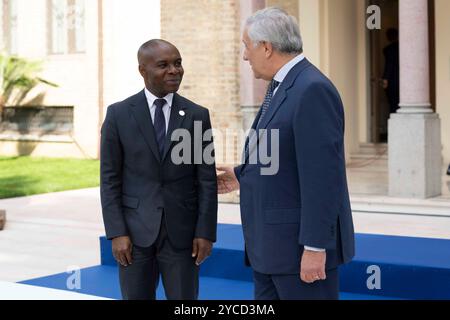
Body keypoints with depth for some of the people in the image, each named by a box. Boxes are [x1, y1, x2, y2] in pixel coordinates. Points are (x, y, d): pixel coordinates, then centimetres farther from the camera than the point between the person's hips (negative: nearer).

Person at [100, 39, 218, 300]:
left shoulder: (197, 115, 1)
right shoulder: (119, 114, -1)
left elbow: (207, 180, 1)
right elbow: (110, 179, -1)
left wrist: (206, 232, -5)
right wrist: (116, 233, -8)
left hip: (181, 232, 0)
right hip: (136, 231, 0)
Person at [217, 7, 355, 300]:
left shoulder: (313, 90, -19)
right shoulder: (282, 87, 13)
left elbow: (321, 174, -23)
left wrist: (315, 247, -23)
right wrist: (244, 176, 22)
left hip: (302, 243, -10)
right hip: (273, 243, 10)